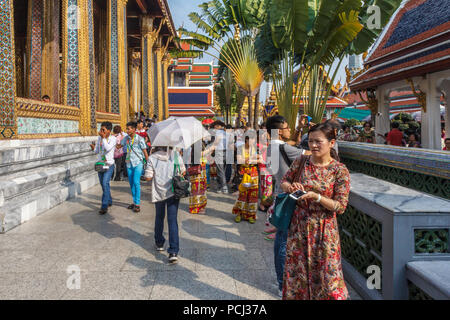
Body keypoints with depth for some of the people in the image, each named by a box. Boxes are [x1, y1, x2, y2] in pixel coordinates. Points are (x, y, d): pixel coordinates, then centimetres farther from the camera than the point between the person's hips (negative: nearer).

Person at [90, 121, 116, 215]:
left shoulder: (113, 139, -9)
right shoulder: (99, 138, 7)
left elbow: (108, 148, -26)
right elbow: (97, 151, 13)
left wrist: (103, 137, -21)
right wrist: (94, 148, -8)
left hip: (109, 165, -6)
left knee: (105, 183, -16)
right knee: (103, 184, 13)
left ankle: (104, 206, -12)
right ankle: (109, 201, 32)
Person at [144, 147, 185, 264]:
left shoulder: (152, 158, -7)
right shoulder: (176, 155, -4)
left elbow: (148, 177, -8)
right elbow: (183, 172, 6)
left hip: (159, 193, 0)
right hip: (173, 192, 0)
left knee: (159, 218, 21)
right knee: (172, 220, -2)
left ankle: (159, 243, 36)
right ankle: (173, 251, -10)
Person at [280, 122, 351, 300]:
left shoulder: (340, 171, -10)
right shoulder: (301, 162, -1)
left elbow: (341, 206, -10)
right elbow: (284, 181, 12)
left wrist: (316, 196, -23)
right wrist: (290, 188, -11)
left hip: (323, 230, -3)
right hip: (298, 226, 3)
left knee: (326, 274, 4)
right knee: (296, 271, 13)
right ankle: (297, 296, 35)